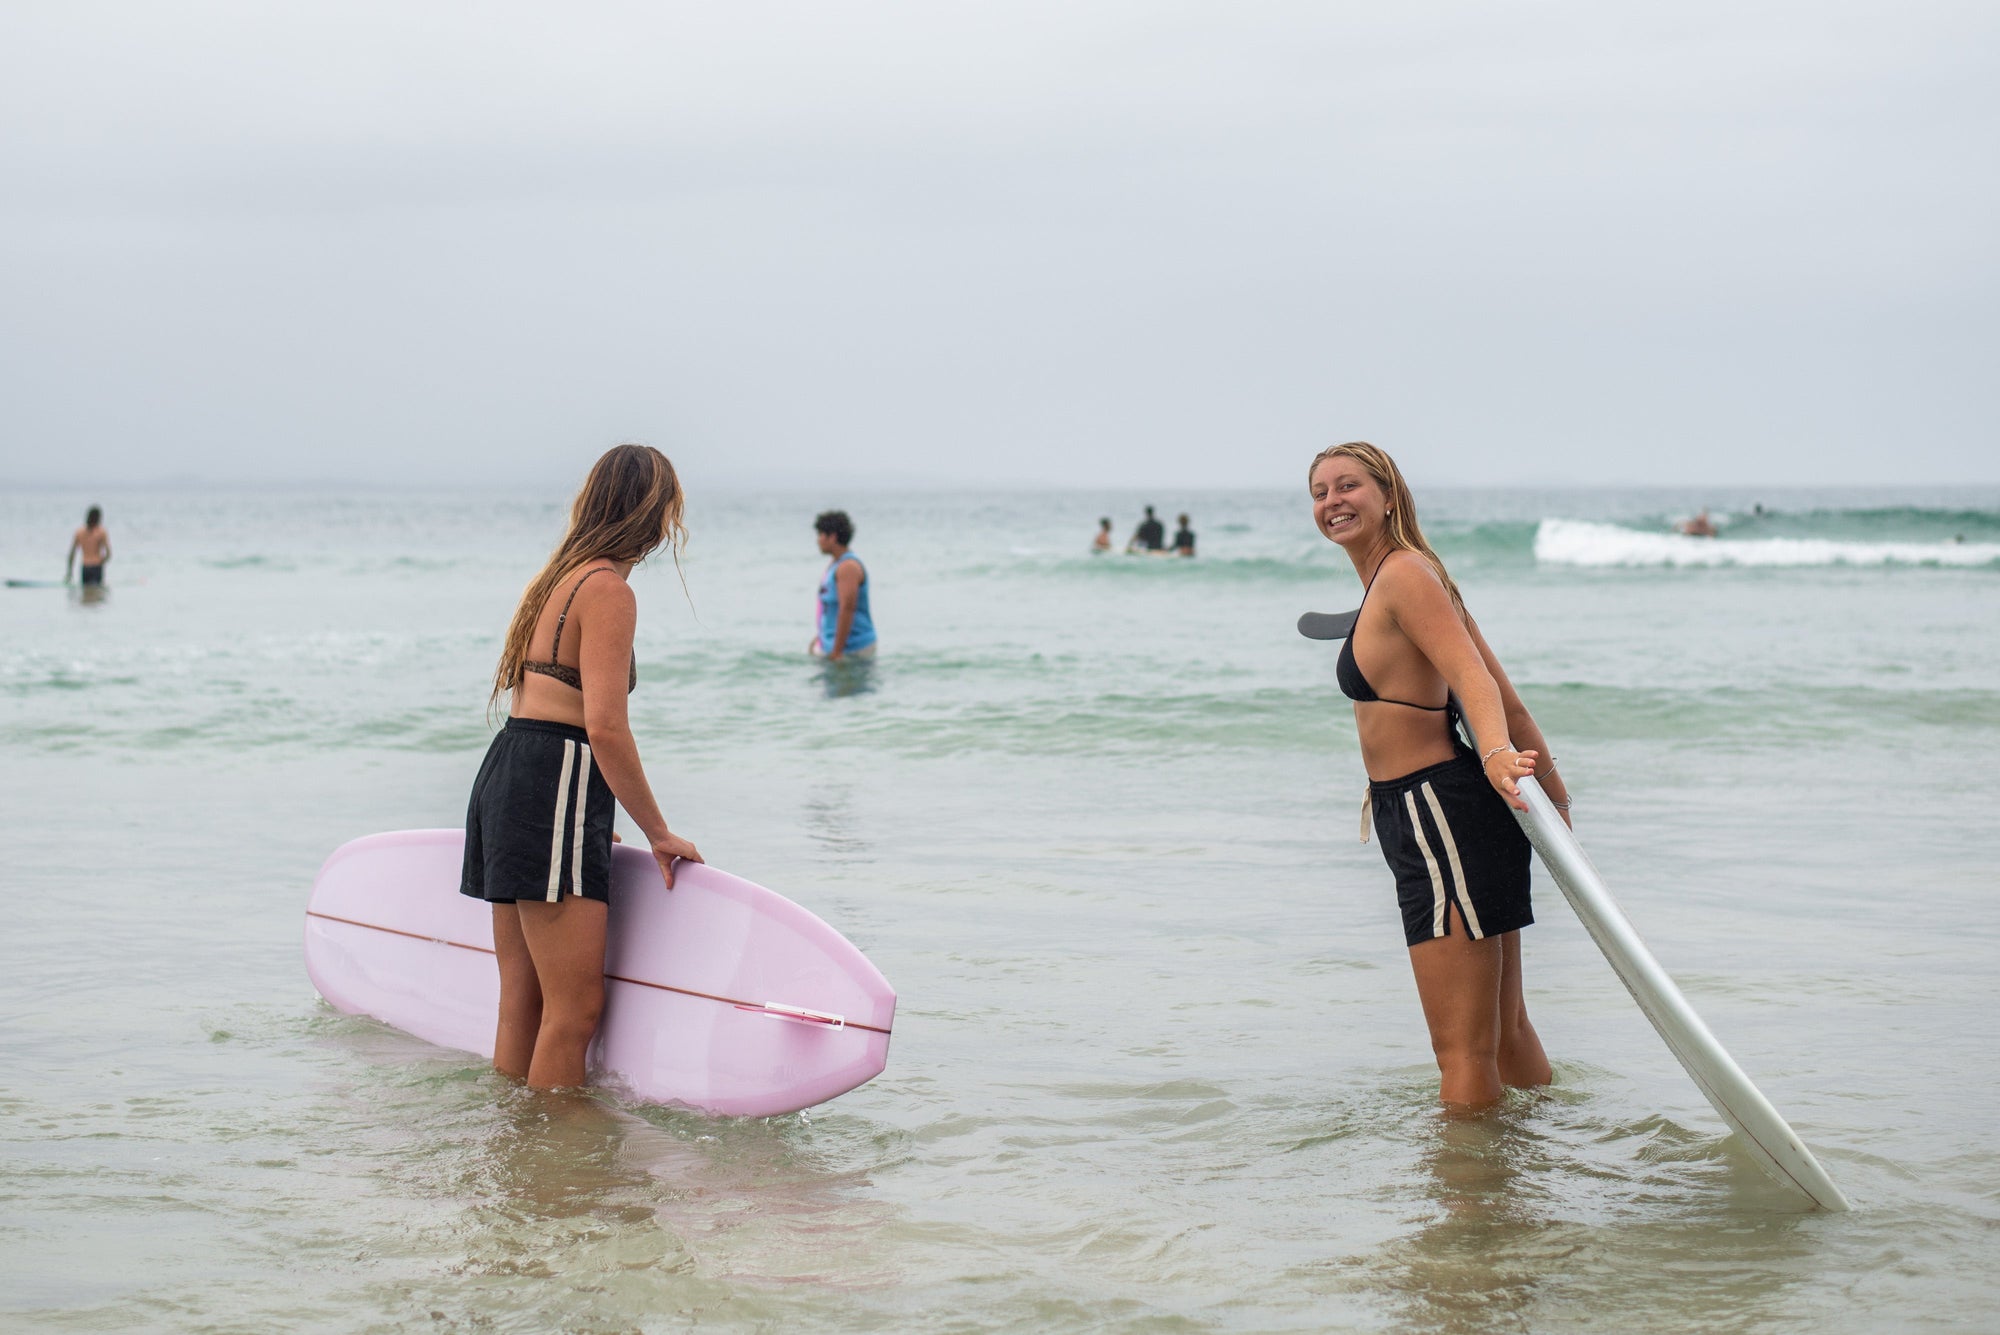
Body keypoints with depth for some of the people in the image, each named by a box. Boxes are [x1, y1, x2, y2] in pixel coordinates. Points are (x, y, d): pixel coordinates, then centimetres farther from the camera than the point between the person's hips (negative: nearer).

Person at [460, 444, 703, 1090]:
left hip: (508, 772, 10)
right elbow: (604, 727, -18)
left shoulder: (557, 579, 18)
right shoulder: (608, 590, -10)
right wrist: (658, 833, -9)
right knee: (576, 1007, -7)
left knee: (523, 1003, 15)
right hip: (553, 791, -10)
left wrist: (588, 819, 25)